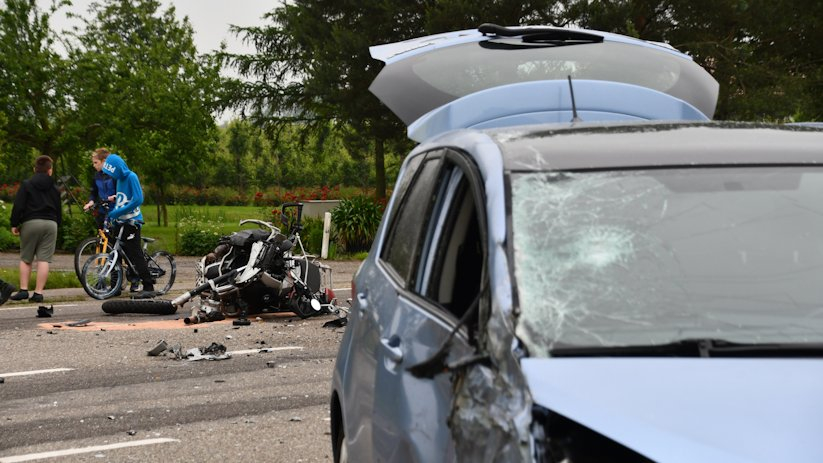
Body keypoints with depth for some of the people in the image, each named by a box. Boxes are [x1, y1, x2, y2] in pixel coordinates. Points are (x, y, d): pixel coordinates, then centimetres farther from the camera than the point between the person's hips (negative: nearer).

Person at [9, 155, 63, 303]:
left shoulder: (26, 184, 2)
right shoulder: (54, 188, 12)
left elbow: (18, 206, -5)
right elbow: (59, 210, 17)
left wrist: (14, 224, 0)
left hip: (30, 223, -2)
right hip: (50, 224, 2)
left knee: (25, 259, 10)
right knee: (44, 260, -2)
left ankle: (23, 290, 3)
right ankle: (38, 293, -6)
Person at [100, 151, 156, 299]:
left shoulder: (131, 177, -13)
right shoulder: (119, 179, 13)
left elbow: (138, 199, -22)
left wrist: (117, 212, -21)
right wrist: (112, 215, 10)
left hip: (131, 222, -9)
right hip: (119, 222, 9)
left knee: (136, 255, -11)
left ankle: (149, 288, -11)